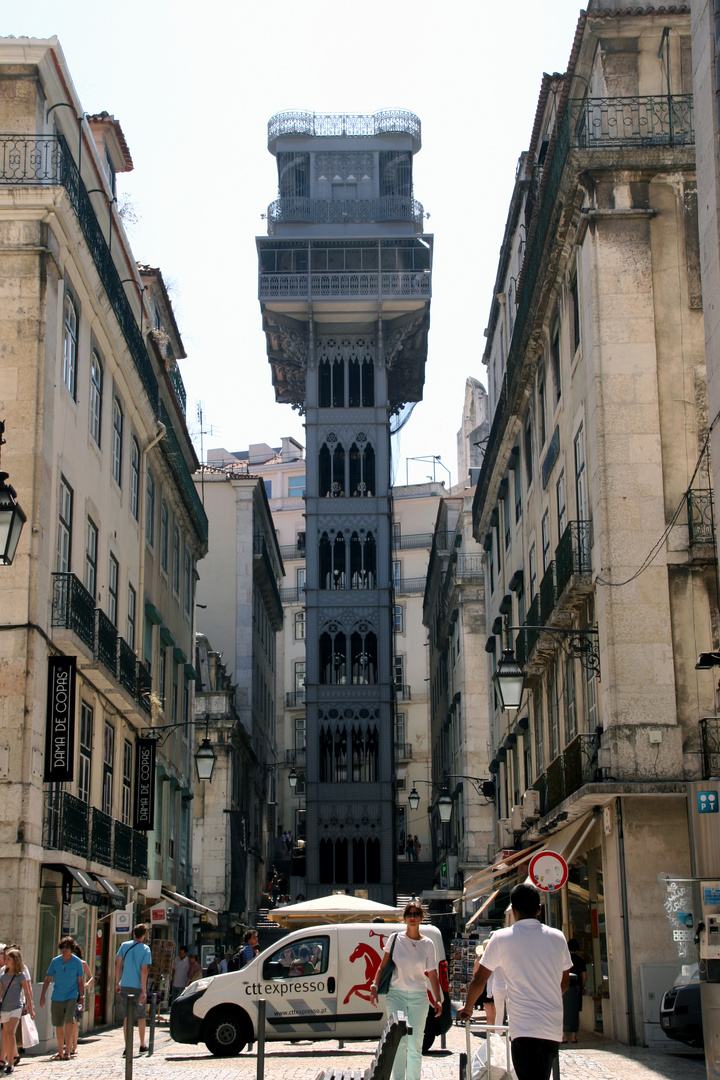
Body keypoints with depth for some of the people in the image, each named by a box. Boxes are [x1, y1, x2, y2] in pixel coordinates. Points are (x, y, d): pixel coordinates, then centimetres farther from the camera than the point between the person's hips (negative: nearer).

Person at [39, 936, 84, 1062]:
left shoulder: (77, 962, -3)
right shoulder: (55, 961, 2)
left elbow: (80, 981, 3)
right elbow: (48, 979, 8)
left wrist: (82, 998, 0)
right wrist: (42, 996, 3)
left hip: (72, 997, -3)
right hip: (57, 998, 3)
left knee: (68, 1023, -18)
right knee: (58, 1025, 9)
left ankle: (67, 1051, -11)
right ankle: (60, 1052, 22)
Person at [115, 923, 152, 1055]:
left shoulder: (124, 945, 2)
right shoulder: (145, 949, -5)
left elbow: (118, 965, 1)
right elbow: (144, 970, -12)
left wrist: (117, 983, 10)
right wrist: (143, 991, -14)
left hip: (125, 986, 1)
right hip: (138, 986, -1)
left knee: (126, 1016, 3)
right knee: (141, 1016, 14)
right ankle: (142, 1046, 23)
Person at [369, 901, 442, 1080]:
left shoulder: (427, 944, 4)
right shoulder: (395, 939, 2)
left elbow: (432, 975, 4)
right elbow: (383, 965, 6)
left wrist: (438, 1000, -3)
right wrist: (374, 985, -7)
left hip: (419, 996, 1)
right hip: (396, 995, -1)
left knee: (415, 1045, 3)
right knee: (399, 1042, -11)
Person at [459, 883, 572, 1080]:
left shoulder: (501, 938, -3)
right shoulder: (557, 937, 7)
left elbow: (479, 979, 4)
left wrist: (467, 1008, 21)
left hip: (525, 1031, -5)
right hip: (554, 1029, 5)